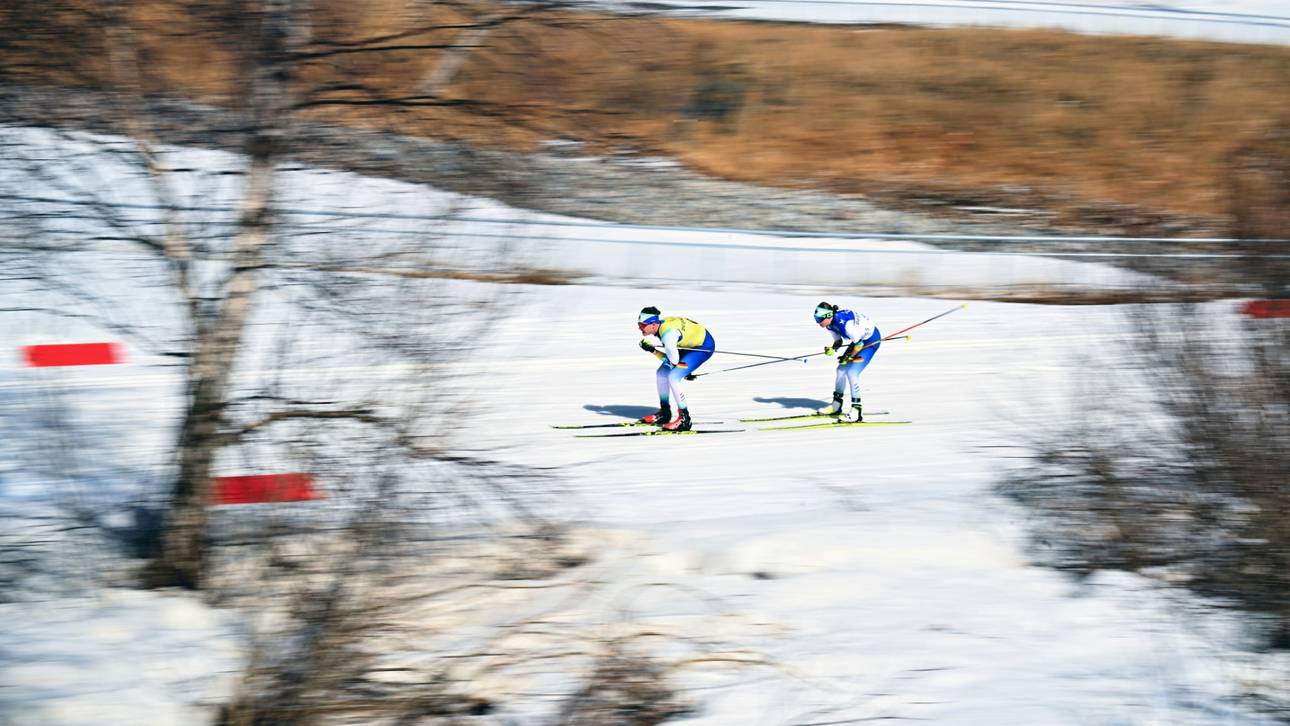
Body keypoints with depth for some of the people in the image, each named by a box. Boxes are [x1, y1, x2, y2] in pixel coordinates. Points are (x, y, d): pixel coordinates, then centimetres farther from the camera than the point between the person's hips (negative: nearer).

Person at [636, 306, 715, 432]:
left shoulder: (668, 335, -34)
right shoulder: (661, 325, -6)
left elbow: (673, 360, -25)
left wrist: (653, 351, -21)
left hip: (704, 346, -10)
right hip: (692, 343, 10)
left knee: (673, 377, -20)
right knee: (661, 374, 10)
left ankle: (684, 419, -11)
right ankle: (664, 413, 26)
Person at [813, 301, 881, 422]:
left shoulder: (844, 323, -35)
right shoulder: (830, 324, -8)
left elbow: (859, 344, -27)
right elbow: (839, 340, 7)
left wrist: (848, 357, -14)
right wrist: (832, 348, -13)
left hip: (871, 340, -9)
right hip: (858, 339, 9)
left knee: (852, 372, -18)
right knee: (841, 370, 8)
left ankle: (857, 410, -11)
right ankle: (836, 405, 22)